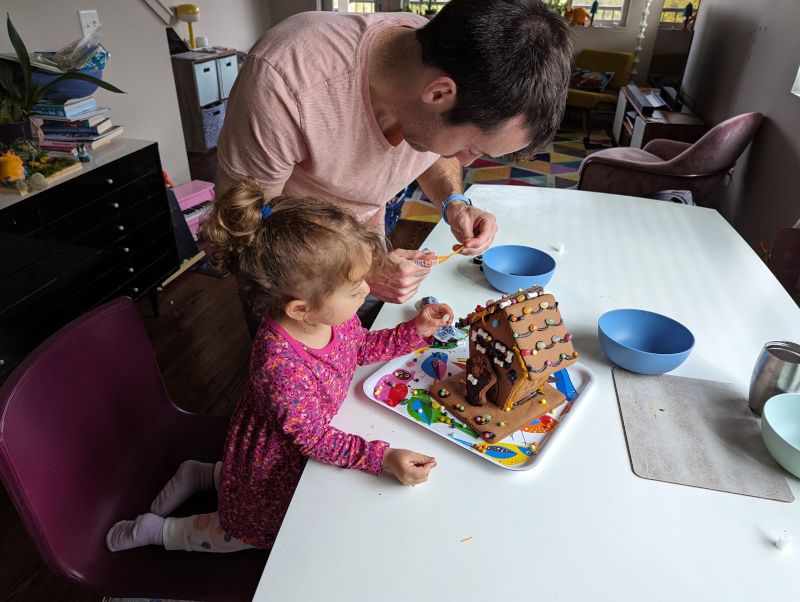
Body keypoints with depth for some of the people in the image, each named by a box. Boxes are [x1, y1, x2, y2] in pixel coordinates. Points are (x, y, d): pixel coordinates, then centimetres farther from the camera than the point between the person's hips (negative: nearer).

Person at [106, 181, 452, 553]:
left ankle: (203, 474, 40)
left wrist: (416, 330, -10)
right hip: (273, 460, -7)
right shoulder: (281, 364, -44)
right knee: (262, 531, 21)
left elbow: (362, 346, 0)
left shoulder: (334, 314, -22)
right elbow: (313, 438, -31)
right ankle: (158, 531, 36)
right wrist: (383, 459, -36)